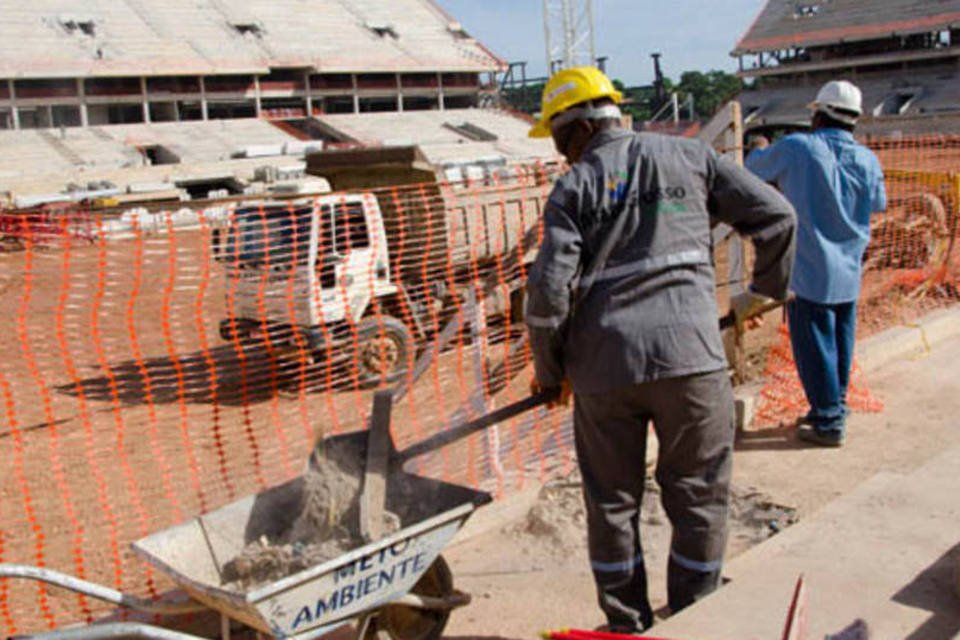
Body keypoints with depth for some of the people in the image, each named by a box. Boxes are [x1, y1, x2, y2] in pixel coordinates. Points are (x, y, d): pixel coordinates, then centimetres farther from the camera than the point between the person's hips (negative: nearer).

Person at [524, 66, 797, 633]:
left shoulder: (575, 186, 4)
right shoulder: (690, 156, 11)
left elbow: (549, 289, -5)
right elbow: (776, 214, 9)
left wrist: (549, 370, 8)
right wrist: (766, 289, 24)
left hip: (603, 363, 0)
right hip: (690, 352, 1)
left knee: (612, 502, 15)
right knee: (699, 499, 15)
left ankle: (628, 626, 27)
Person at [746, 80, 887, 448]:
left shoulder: (795, 148, -13)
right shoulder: (868, 160, 0)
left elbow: (753, 171, 4)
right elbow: (878, 203, 17)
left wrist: (761, 151, 25)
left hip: (811, 272, -5)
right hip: (849, 272, 5)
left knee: (814, 347, 2)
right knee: (840, 344, 17)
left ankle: (828, 424, 7)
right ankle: (834, 408, 30)